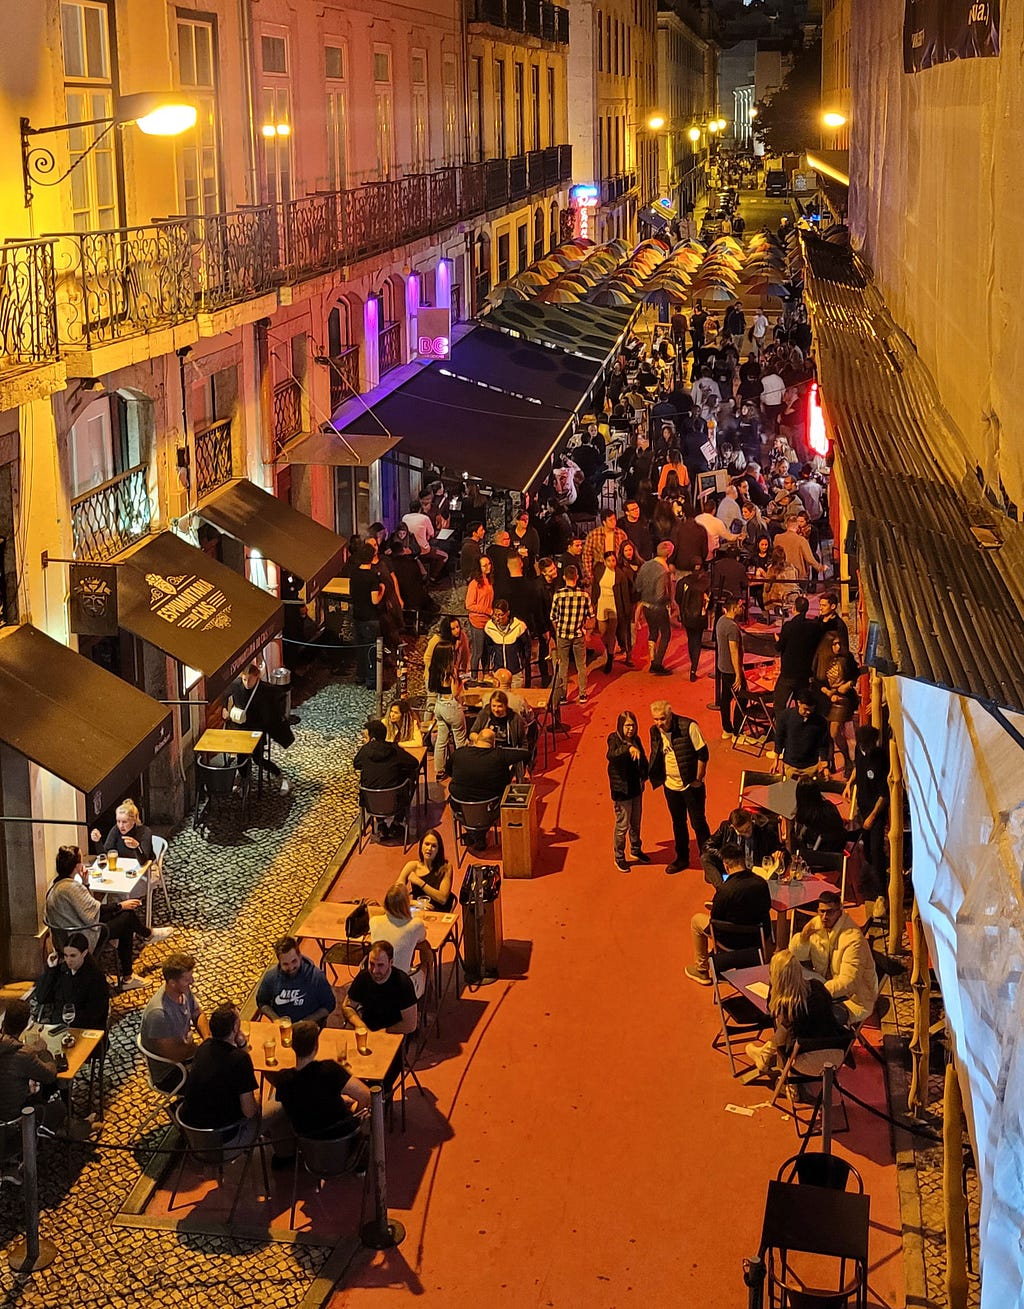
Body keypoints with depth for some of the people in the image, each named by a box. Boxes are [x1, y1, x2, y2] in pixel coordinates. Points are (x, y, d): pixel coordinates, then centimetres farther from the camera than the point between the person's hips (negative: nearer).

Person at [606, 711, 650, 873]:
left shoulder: (636, 739, 3)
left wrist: (644, 775, -4)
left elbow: (643, 761, 11)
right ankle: (619, 857, 20)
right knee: (622, 825, 5)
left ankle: (636, 850, 40)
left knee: (636, 823, 21)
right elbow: (611, 755, -38)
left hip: (636, 788, 6)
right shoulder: (614, 739, -17)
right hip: (621, 790, -6)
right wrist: (629, 748, -53)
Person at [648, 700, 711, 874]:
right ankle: (682, 858, 34)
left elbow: (703, 754, -15)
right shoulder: (655, 732, -3)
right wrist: (656, 778, 4)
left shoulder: (688, 727, -20)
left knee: (698, 823, 2)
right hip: (671, 786, 5)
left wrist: (698, 779, -13)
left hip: (691, 785, -5)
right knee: (678, 823, 18)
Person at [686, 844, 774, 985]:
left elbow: (714, 920, -14)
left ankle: (702, 970, 30)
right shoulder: (761, 883, -13)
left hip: (734, 943, -5)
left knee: (697, 920, 18)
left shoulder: (725, 890, -27)